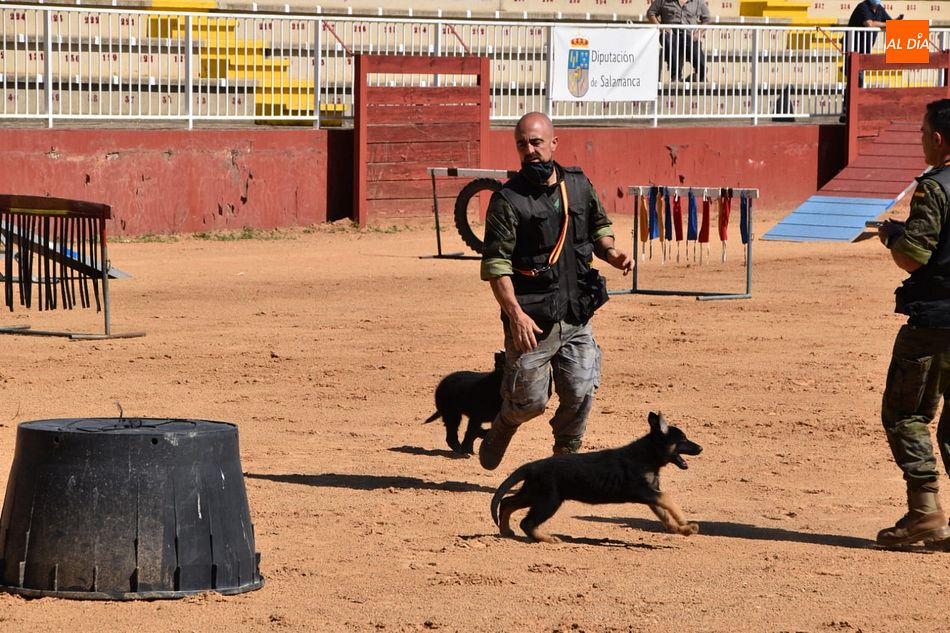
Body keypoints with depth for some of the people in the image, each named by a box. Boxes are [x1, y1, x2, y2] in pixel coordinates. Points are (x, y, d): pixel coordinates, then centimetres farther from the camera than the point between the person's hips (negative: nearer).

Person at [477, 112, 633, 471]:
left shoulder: (579, 186, 8)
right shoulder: (508, 200, -8)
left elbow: (598, 227, 24)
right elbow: (495, 265, -13)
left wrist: (611, 253, 1)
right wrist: (516, 314, -24)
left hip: (577, 316, 4)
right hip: (532, 320, -4)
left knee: (581, 392, -2)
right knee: (530, 399, 1)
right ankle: (502, 427, 34)